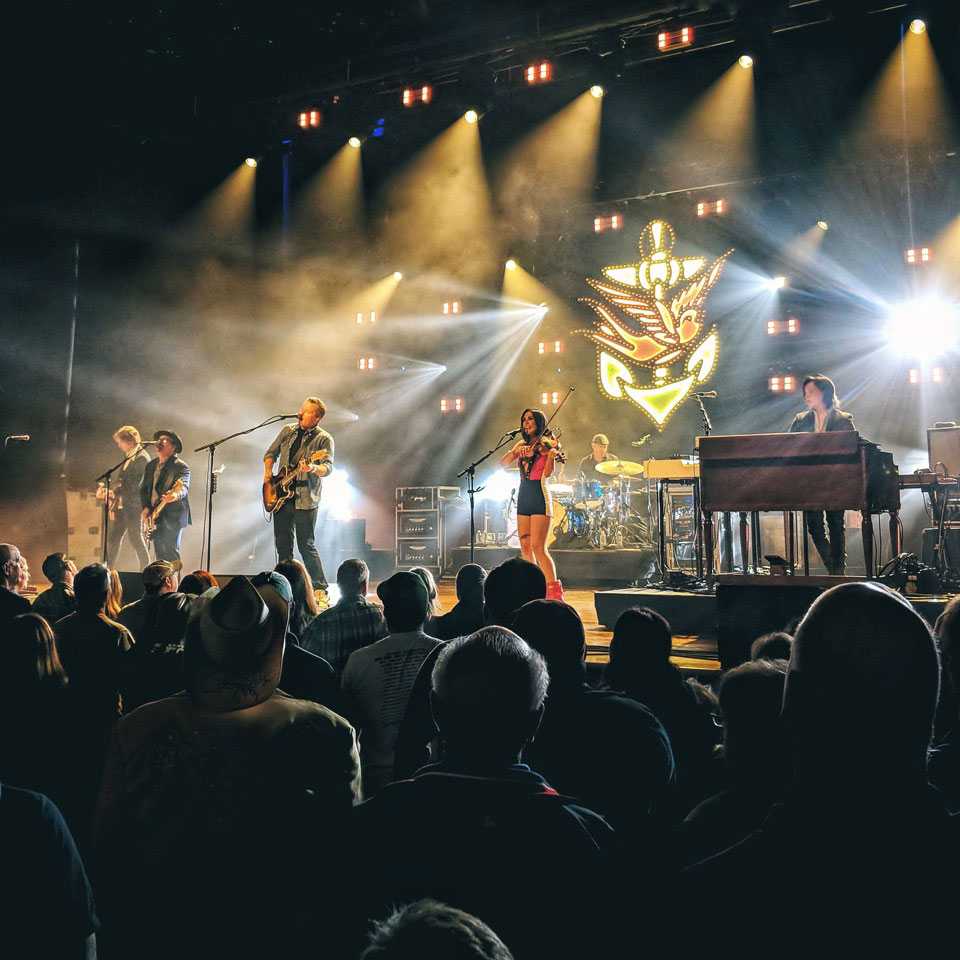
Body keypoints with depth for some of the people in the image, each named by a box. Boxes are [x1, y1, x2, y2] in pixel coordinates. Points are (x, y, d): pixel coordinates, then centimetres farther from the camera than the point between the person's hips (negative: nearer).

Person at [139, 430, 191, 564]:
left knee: (170, 554, -12)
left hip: (172, 517, -7)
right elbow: (143, 488, 17)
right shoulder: (151, 466, 15)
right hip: (154, 517, 7)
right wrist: (145, 508, 0)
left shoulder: (181, 467, -7)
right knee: (159, 555, 8)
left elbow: (184, 486, -24)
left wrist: (175, 495, -47)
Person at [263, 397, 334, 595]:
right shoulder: (288, 431, 11)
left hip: (305, 499, -6)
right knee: (282, 544, 10)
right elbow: (270, 453, 22)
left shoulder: (324, 439, -6)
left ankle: (320, 589, 1)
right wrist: (268, 471, 6)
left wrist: (313, 469, -38)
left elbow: (328, 467, -18)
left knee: (306, 545, -7)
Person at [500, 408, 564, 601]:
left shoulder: (546, 444, -3)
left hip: (540, 497, -7)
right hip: (523, 497, 7)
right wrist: (516, 451, -13)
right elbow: (503, 463, 5)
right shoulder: (522, 444, 15)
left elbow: (548, 473, -14)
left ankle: (554, 590, -9)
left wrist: (551, 454, -32)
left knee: (538, 547, -13)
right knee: (525, 547, 6)